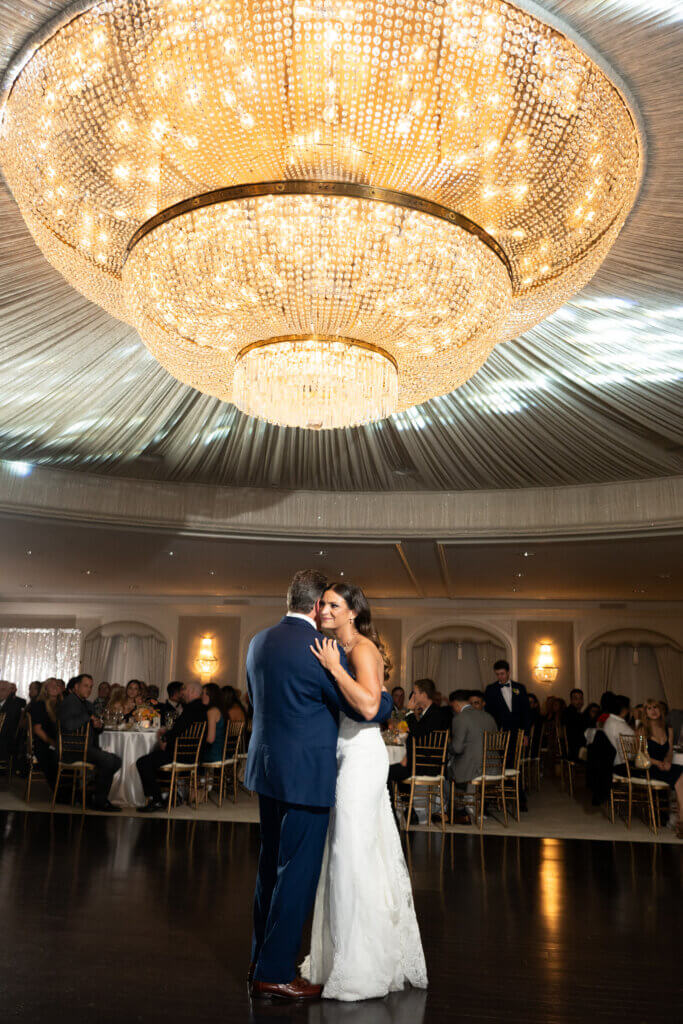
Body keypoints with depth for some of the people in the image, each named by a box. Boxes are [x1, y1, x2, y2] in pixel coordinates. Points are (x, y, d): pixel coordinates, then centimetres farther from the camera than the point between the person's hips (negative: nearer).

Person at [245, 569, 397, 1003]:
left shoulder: (259, 642, 5)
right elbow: (364, 709, -13)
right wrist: (389, 698, 7)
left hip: (266, 768, 9)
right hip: (305, 775, -8)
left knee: (271, 865, 20)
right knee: (298, 872, 4)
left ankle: (262, 961, 33)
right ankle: (275, 974, 15)